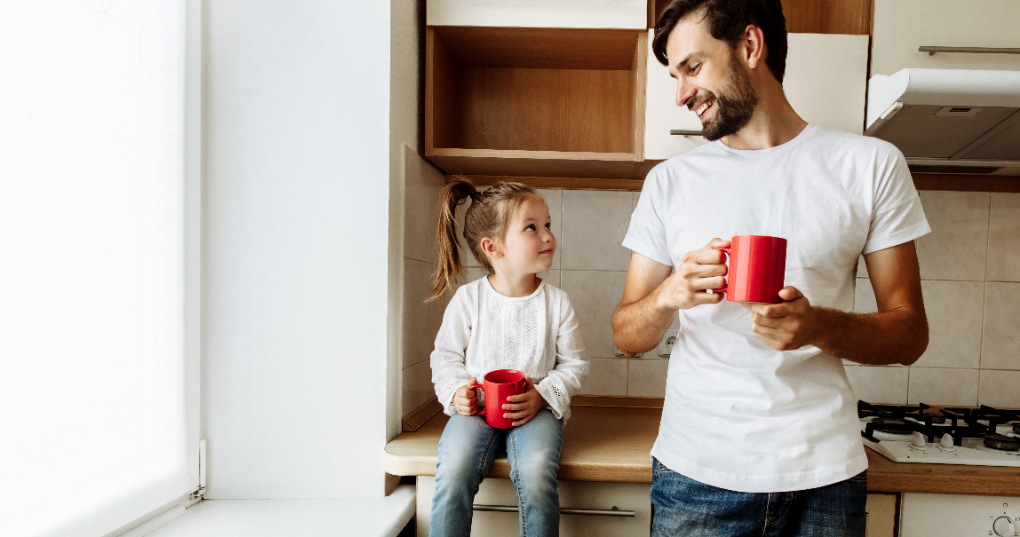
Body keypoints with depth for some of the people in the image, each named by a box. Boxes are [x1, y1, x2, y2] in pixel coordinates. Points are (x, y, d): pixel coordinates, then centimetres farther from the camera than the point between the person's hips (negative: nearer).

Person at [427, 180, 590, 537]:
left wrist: (541, 396, -10)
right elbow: (446, 356, 8)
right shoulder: (468, 299, -2)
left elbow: (574, 364, 5)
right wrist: (456, 392, -10)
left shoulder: (556, 302, -1)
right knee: (453, 471, -27)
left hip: (536, 408, 0)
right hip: (477, 407, 0)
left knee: (536, 476, -28)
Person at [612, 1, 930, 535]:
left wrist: (820, 327, -19)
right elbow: (627, 336, 3)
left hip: (824, 473, 0)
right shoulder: (669, 180, 3)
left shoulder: (871, 165, 0)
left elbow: (910, 334, 1)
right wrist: (668, 294, -18)